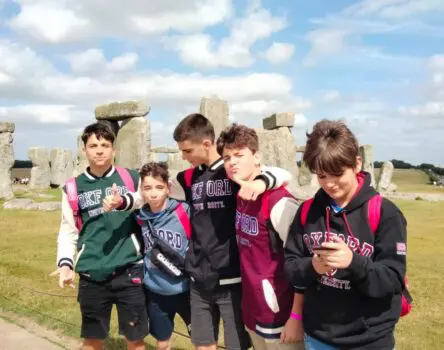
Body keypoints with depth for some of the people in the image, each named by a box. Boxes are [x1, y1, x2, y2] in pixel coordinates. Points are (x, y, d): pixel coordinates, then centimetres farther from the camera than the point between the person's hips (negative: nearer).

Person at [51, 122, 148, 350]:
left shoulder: (131, 179, 2)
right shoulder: (73, 189, 4)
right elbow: (68, 232, 7)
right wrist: (65, 263, -6)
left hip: (129, 271, -1)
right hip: (92, 275, 1)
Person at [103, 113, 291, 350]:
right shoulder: (188, 179, 8)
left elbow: (283, 174, -19)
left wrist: (260, 182, -40)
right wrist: (120, 202, 2)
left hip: (233, 280, -5)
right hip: (199, 282, 5)